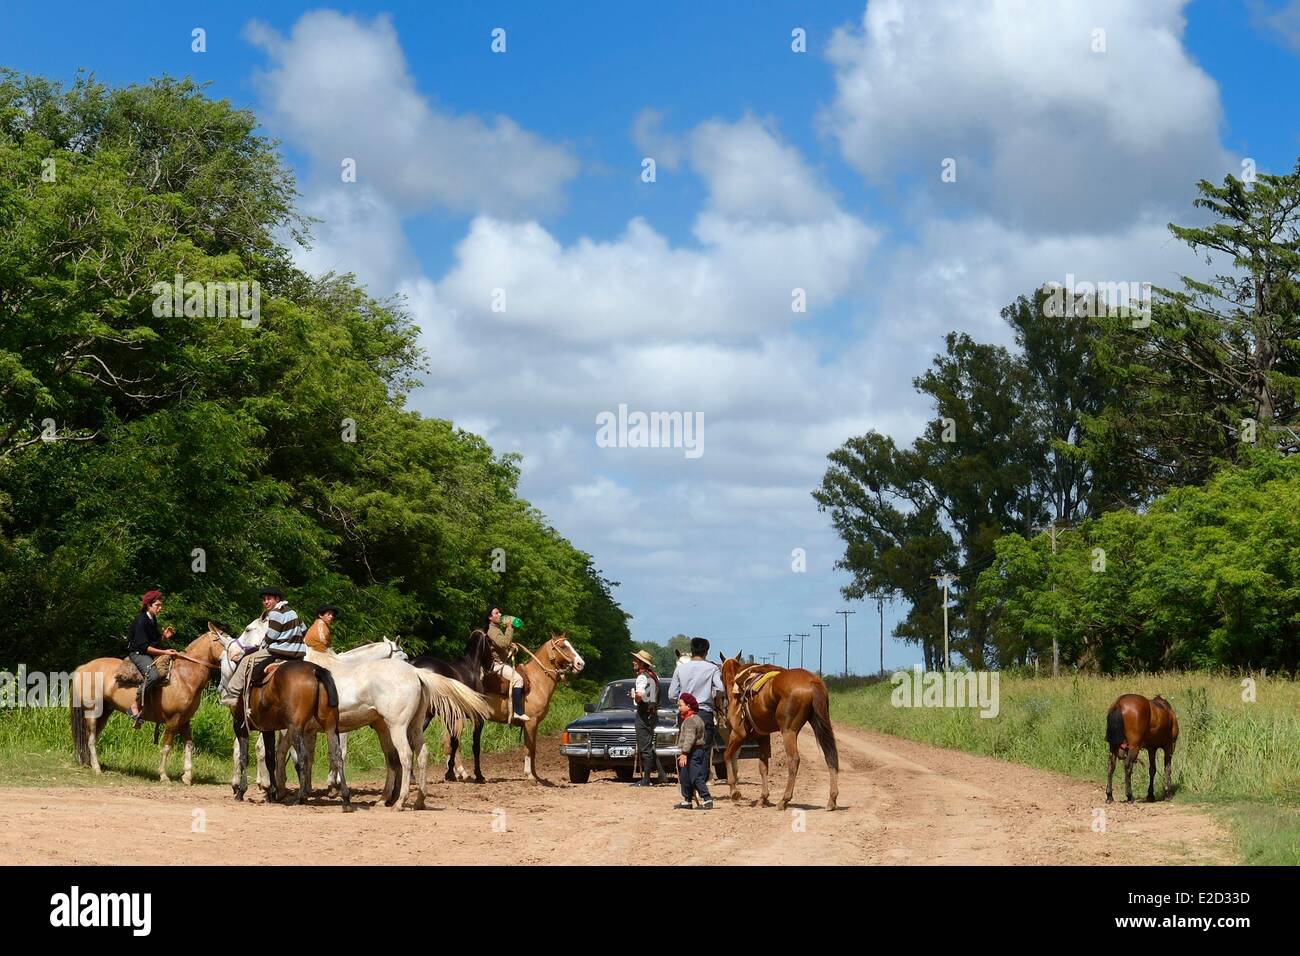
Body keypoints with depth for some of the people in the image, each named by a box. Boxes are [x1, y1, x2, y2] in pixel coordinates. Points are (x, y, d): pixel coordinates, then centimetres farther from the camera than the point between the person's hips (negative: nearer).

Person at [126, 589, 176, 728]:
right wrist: (164, 652, -21)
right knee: (152, 675, -35)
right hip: (137, 653, -10)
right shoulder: (141, 621, -15)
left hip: (150, 653, 10)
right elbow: (143, 646, -20)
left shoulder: (153, 620, 14)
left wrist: (164, 637, 2)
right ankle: (136, 706, -28)